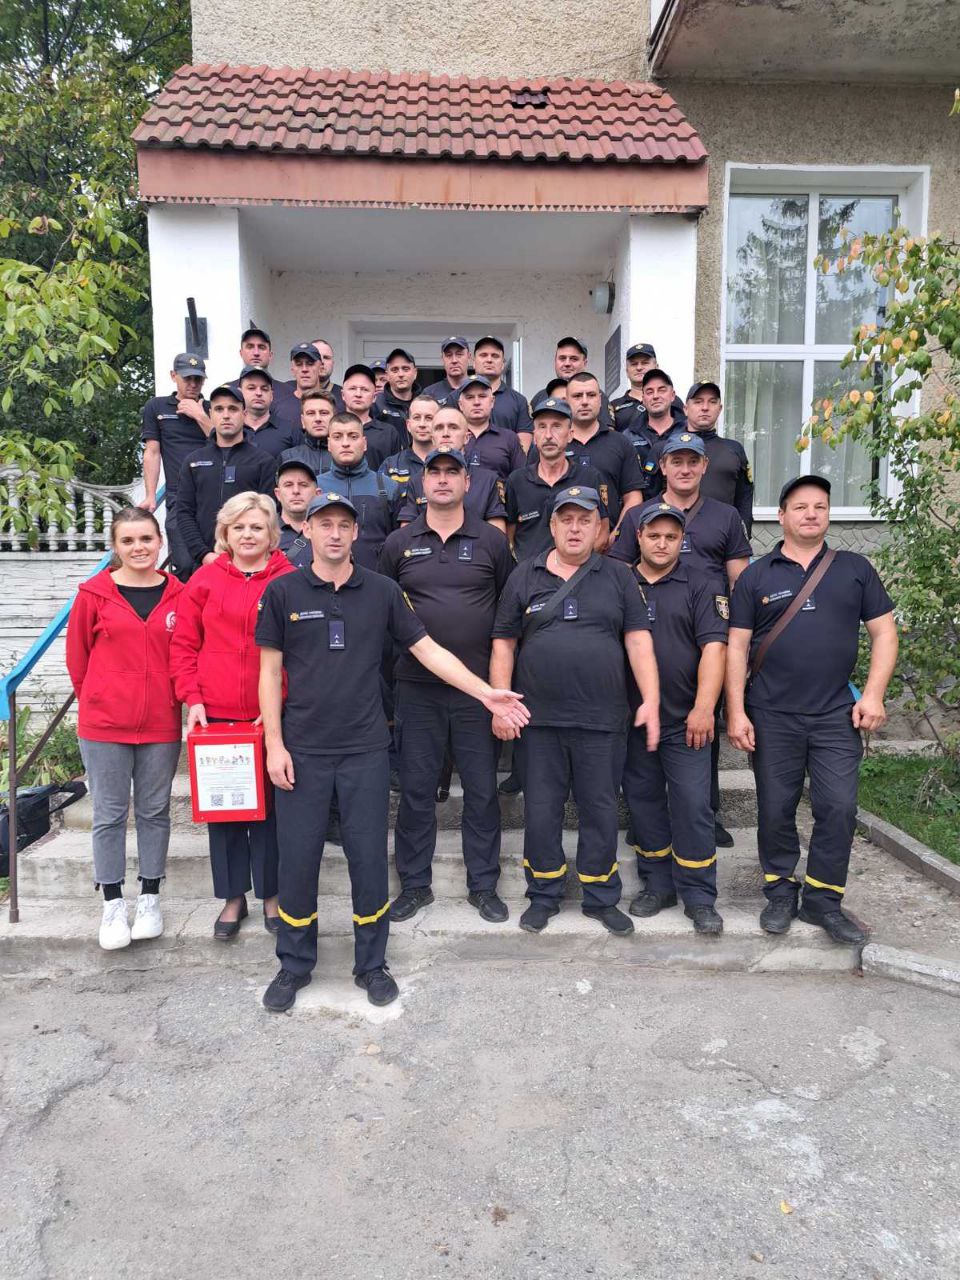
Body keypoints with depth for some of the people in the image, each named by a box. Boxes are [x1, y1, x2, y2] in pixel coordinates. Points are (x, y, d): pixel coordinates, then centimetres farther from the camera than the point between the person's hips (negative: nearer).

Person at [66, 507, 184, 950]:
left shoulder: (177, 595, 0)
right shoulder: (95, 593, -4)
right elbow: (78, 656, 5)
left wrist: (186, 699, 5)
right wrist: (95, 701, 10)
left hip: (161, 724, 1)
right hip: (103, 724, -1)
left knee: (154, 811, 11)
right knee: (109, 814, 7)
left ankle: (149, 898, 26)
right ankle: (113, 903, 21)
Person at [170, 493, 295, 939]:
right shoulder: (205, 579, 6)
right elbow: (183, 645, 6)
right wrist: (192, 698, -3)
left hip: (271, 717, -2)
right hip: (215, 715, 2)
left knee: (268, 802, 7)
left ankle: (271, 894, 24)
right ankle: (232, 897, 25)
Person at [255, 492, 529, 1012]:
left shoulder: (382, 591, 3)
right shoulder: (283, 591, 1)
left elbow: (428, 650, 4)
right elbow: (270, 671, 2)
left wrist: (486, 693, -3)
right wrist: (274, 744, -5)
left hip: (365, 749, 1)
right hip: (302, 749, 0)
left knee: (369, 857, 7)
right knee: (297, 858, 7)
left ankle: (372, 963, 26)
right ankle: (294, 965, 27)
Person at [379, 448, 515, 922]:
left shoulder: (492, 541, 4)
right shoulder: (399, 544, 6)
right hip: (417, 687, 1)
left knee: (482, 790, 8)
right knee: (415, 790, 8)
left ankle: (483, 885, 23)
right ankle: (414, 884, 23)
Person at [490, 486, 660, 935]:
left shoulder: (618, 577, 6)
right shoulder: (524, 576, 6)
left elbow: (639, 641, 0)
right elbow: (504, 644, 6)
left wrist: (651, 700, -10)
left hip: (603, 718, 0)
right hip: (540, 718, 1)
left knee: (600, 810, 9)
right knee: (541, 809, 9)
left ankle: (601, 898, 25)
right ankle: (543, 896, 25)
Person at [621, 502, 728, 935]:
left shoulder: (700, 587, 2)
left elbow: (714, 648, -6)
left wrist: (703, 708, -15)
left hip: (684, 720, -2)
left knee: (692, 805, -2)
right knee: (643, 802, 11)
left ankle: (699, 896, 10)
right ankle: (657, 885, 25)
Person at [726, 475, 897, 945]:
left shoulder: (854, 568, 8)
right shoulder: (756, 576, 4)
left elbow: (884, 632, 7)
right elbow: (737, 647, 1)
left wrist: (873, 694, -4)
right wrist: (736, 711, -6)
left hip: (837, 714, 1)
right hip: (771, 715, -1)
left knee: (839, 808, 0)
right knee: (775, 808, 7)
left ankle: (823, 899, 17)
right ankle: (781, 892, 24)